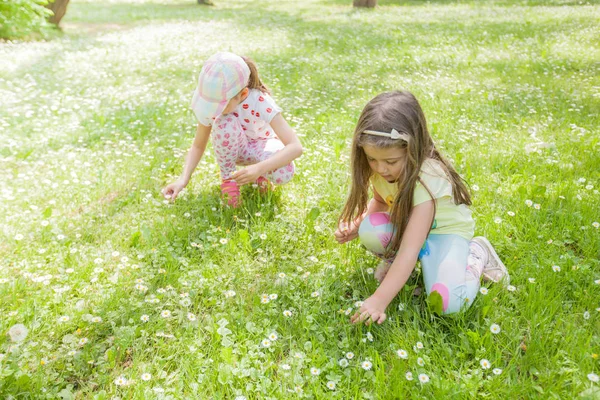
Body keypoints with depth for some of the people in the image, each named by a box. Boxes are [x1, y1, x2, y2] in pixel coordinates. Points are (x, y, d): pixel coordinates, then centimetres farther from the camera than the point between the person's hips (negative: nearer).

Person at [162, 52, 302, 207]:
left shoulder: (260, 102, -34)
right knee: (225, 122, -35)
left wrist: (259, 168, -51)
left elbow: (296, 147, -38)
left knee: (283, 174, -37)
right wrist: (183, 180, -28)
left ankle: (259, 176, 0)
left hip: (261, 145, -2)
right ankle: (227, 179, -11)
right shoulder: (211, 106, -26)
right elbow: (198, 146, -12)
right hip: (232, 149, 2)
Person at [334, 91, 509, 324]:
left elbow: (410, 250, -39)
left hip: (444, 230, -4)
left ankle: (476, 254, 1)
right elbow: (380, 202, 7)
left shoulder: (426, 179, -35)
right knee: (370, 231, -30)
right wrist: (355, 225, -14)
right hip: (404, 224, 5)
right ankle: (393, 259, 4)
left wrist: (379, 301, -43)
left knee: (448, 302, -29)